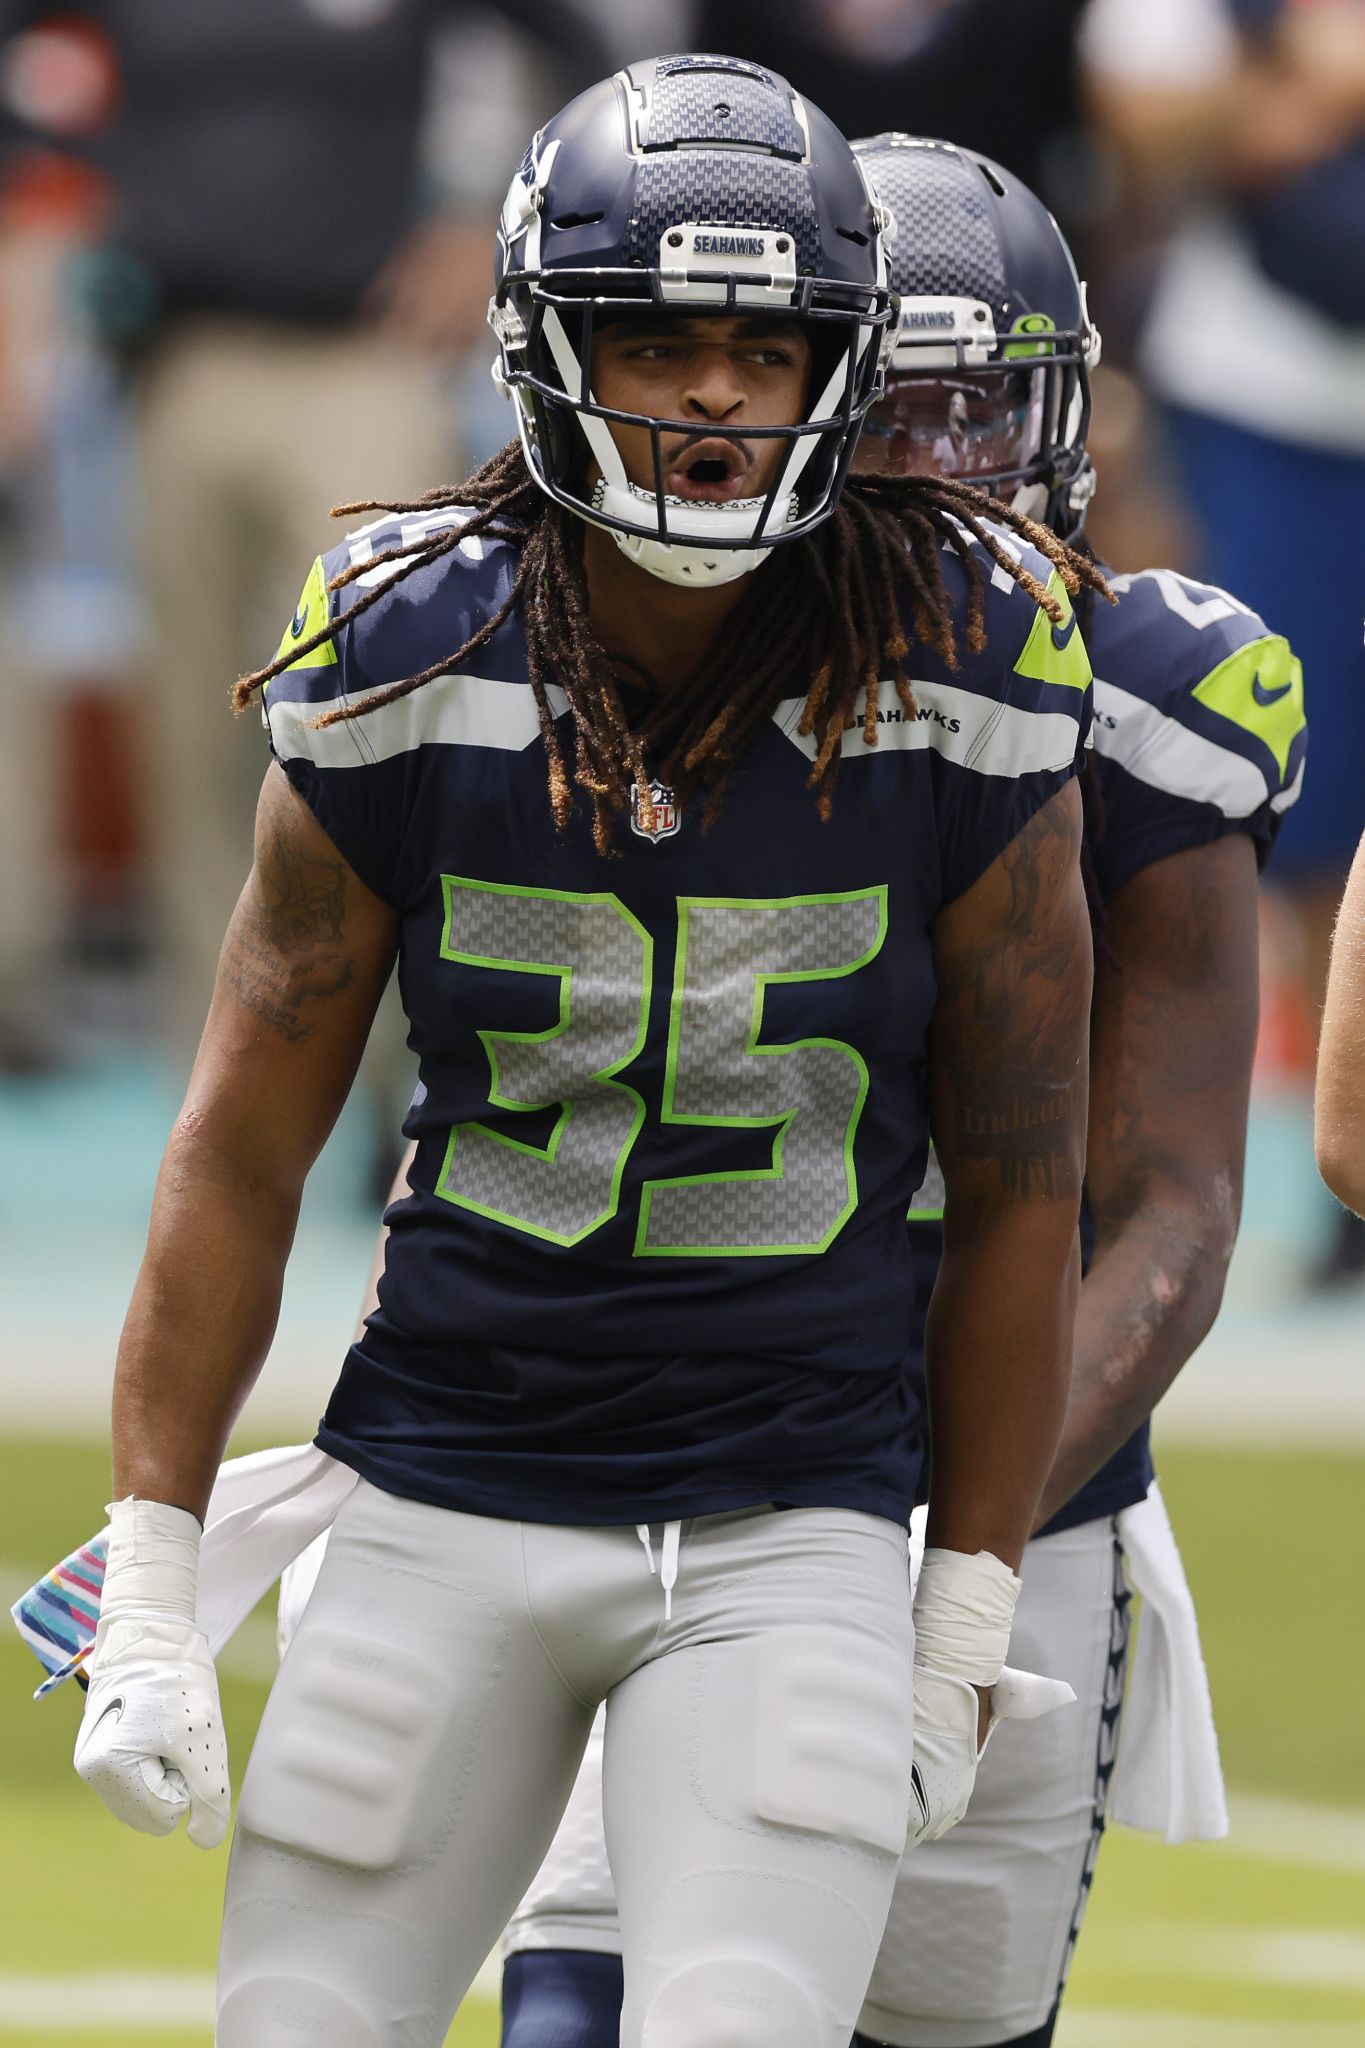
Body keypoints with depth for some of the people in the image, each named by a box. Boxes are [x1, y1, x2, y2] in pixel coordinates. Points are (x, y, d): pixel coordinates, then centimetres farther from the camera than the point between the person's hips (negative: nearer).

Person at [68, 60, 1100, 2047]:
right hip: (448, 1499, 1)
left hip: (795, 1519, -1)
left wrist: (969, 1621, 4)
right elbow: (239, 1156, 1)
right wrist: (147, 1596, 0)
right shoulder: (407, 679, -7)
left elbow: (1018, 1191, 1)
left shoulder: (958, 699, -8)